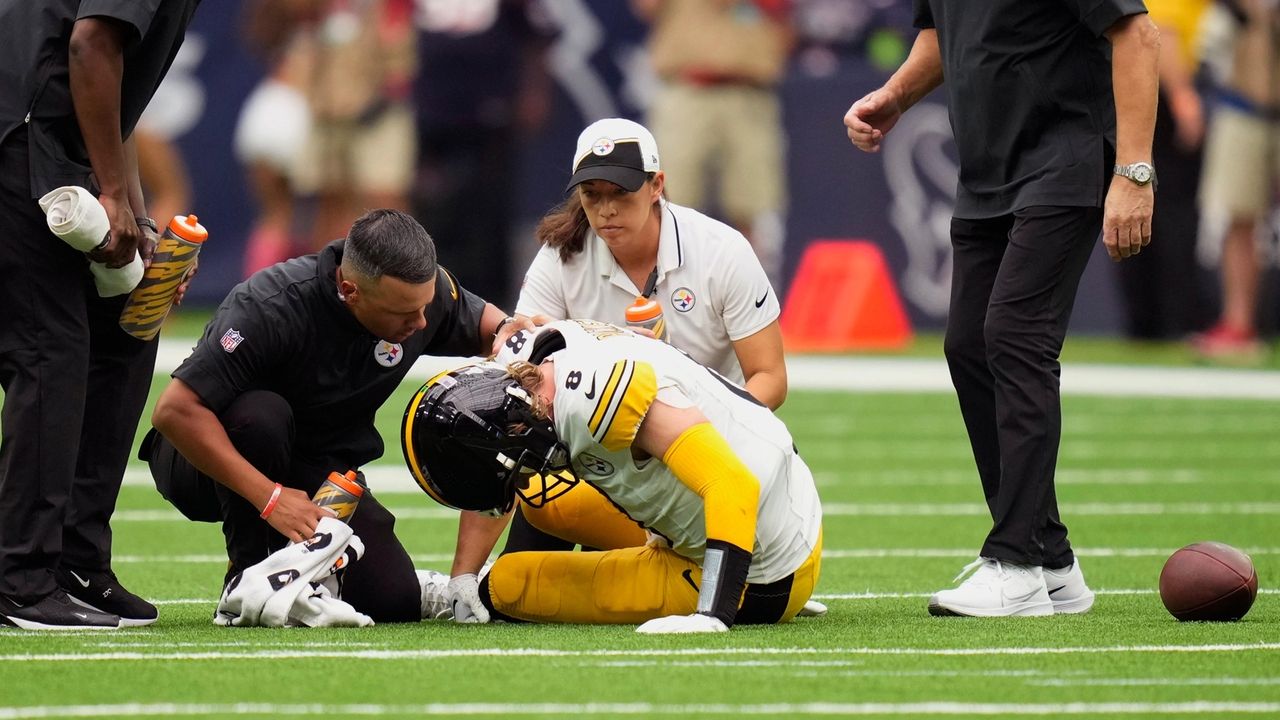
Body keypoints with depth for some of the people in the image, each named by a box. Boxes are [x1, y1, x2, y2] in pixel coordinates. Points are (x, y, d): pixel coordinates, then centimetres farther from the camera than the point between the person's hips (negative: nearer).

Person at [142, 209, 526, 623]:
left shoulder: (427, 289, -14)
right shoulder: (272, 308, -32)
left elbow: (483, 322, 10)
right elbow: (176, 411, -34)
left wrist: (511, 334, -16)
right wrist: (269, 497, -37)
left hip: (319, 471, 5)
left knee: (395, 601, -15)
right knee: (261, 415, -39)